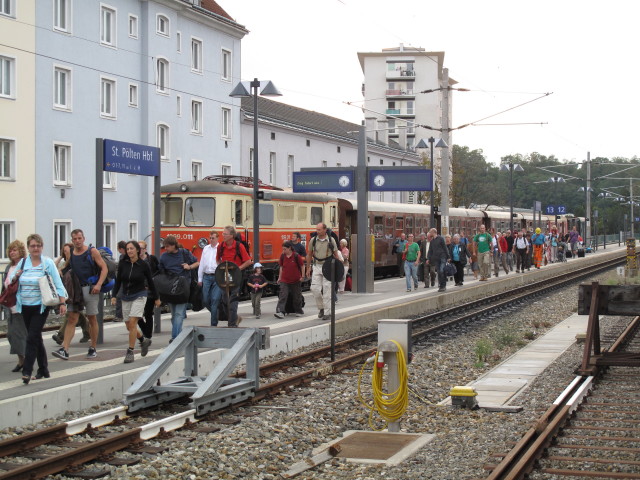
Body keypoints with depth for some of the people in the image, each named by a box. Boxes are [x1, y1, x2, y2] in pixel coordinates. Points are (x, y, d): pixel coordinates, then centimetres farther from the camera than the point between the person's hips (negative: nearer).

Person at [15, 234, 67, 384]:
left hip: (41, 306, -4)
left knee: (32, 337, -12)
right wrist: (15, 277, -7)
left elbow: (58, 284, -3)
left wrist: (62, 303, -10)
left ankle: (27, 371, -12)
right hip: (25, 307, 4)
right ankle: (43, 369, 22)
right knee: (36, 337, 12)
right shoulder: (22, 263, 7)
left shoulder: (48, 263, -3)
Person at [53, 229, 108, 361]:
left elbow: (104, 268, -5)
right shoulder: (70, 255, 9)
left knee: (92, 319, 6)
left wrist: (99, 284, -15)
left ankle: (93, 349, 18)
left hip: (90, 289, -3)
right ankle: (64, 350, -14)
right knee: (72, 319, -6)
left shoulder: (92, 252, -2)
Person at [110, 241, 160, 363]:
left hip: (139, 296, -4)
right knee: (129, 326, 9)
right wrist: (114, 296, -2)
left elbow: (150, 282, 4)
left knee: (132, 322, -17)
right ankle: (144, 340, 36)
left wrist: (156, 298, 11)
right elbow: (118, 281, 7)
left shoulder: (143, 265, -7)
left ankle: (130, 352, -11)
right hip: (125, 297, 4)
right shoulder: (122, 263, -1)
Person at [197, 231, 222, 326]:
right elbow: (201, 264, 18)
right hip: (207, 277, 5)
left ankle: (213, 324, -2)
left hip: (217, 277, -5)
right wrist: (199, 279, 15)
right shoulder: (206, 249, 16)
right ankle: (215, 314, 29)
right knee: (205, 300, 4)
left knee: (215, 300, -7)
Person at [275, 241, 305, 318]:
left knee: (297, 297, 10)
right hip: (284, 280, 2)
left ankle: (298, 311, 27)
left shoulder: (296, 256, -10)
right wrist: (280, 277, 11)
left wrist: (302, 276, -3)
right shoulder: (282, 256, -1)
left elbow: (302, 266, -2)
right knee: (282, 296, -12)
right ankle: (280, 312, -20)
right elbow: (281, 267, 11)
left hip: (296, 280, -2)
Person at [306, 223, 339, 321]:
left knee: (327, 289, -5)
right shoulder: (313, 240, 2)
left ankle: (327, 312, 1)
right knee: (315, 288, -4)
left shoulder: (331, 240, -3)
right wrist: (308, 268, 10)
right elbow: (309, 255, 12)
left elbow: (336, 255, 4)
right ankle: (321, 308, 18)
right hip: (316, 266, 2)